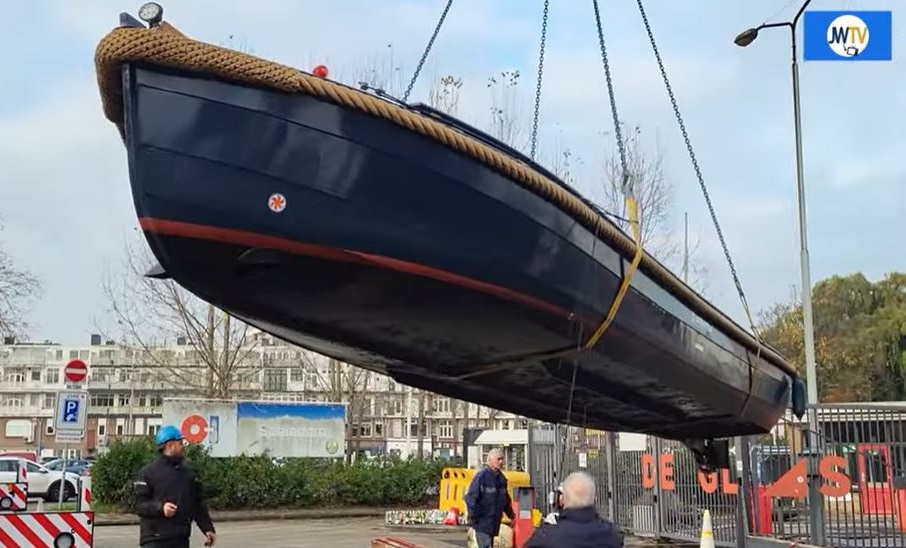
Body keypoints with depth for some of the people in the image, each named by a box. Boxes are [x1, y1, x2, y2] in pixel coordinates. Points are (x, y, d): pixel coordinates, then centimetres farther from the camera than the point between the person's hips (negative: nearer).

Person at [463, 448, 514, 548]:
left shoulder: (501, 478, 11)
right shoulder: (481, 476, -14)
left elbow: (506, 499, 23)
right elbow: (470, 497, -16)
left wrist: (510, 515, 20)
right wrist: (473, 517, -17)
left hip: (494, 523, 8)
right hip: (482, 521, -8)